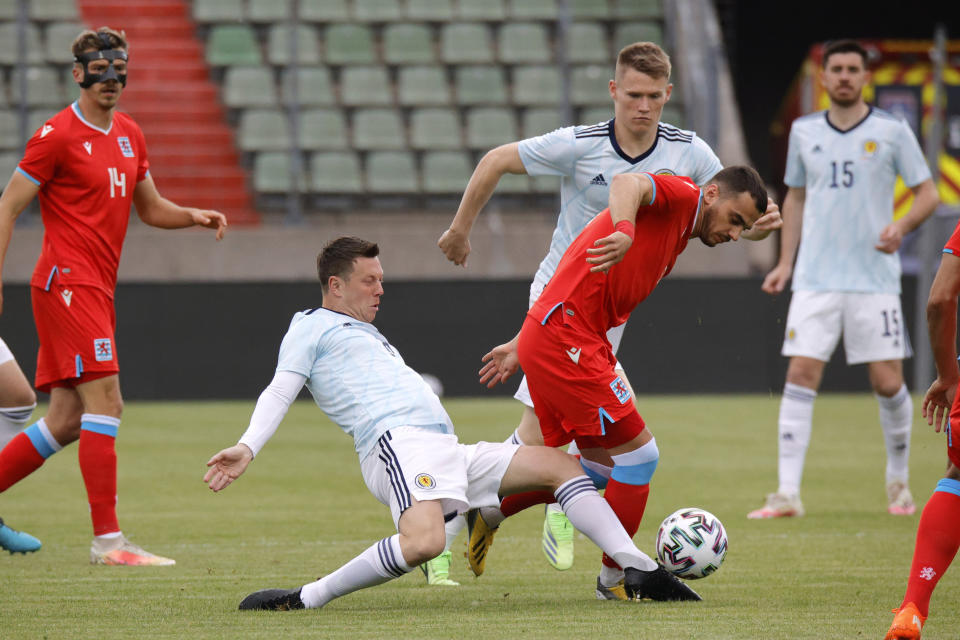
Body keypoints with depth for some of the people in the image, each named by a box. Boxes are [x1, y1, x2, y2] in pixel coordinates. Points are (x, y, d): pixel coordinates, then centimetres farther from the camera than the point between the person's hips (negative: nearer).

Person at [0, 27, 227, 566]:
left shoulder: (129, 134, 15)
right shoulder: (58, 135, -8)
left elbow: (150, 207, 24)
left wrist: (194, 216, 4)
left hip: (98, 289, 9)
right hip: (67, 281, -9)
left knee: (68, 421, 9)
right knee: (105, 401, -16)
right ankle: (108, 538, -18)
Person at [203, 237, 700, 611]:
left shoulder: (366, 336, 35)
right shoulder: (311, 327, 9)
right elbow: (280, 390, -4)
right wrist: (247, 448, -21)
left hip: (445, 453, 10)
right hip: (396, 442, -9)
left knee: (559, 464, 8)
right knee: (423, 542, -38)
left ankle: (641, 571, 3)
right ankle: (306, 599, -29)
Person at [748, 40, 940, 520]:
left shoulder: (892, 132, 0)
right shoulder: (805, 132, 9)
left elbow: (927, 193, 4)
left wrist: (901, 227, -16)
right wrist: (785, 262, 12)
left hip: (874, 278, -2)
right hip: (815, 278, 2)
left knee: (887, 383, -2)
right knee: (801, 375, -10)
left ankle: (898, 482, 20)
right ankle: (788, 494, -12)